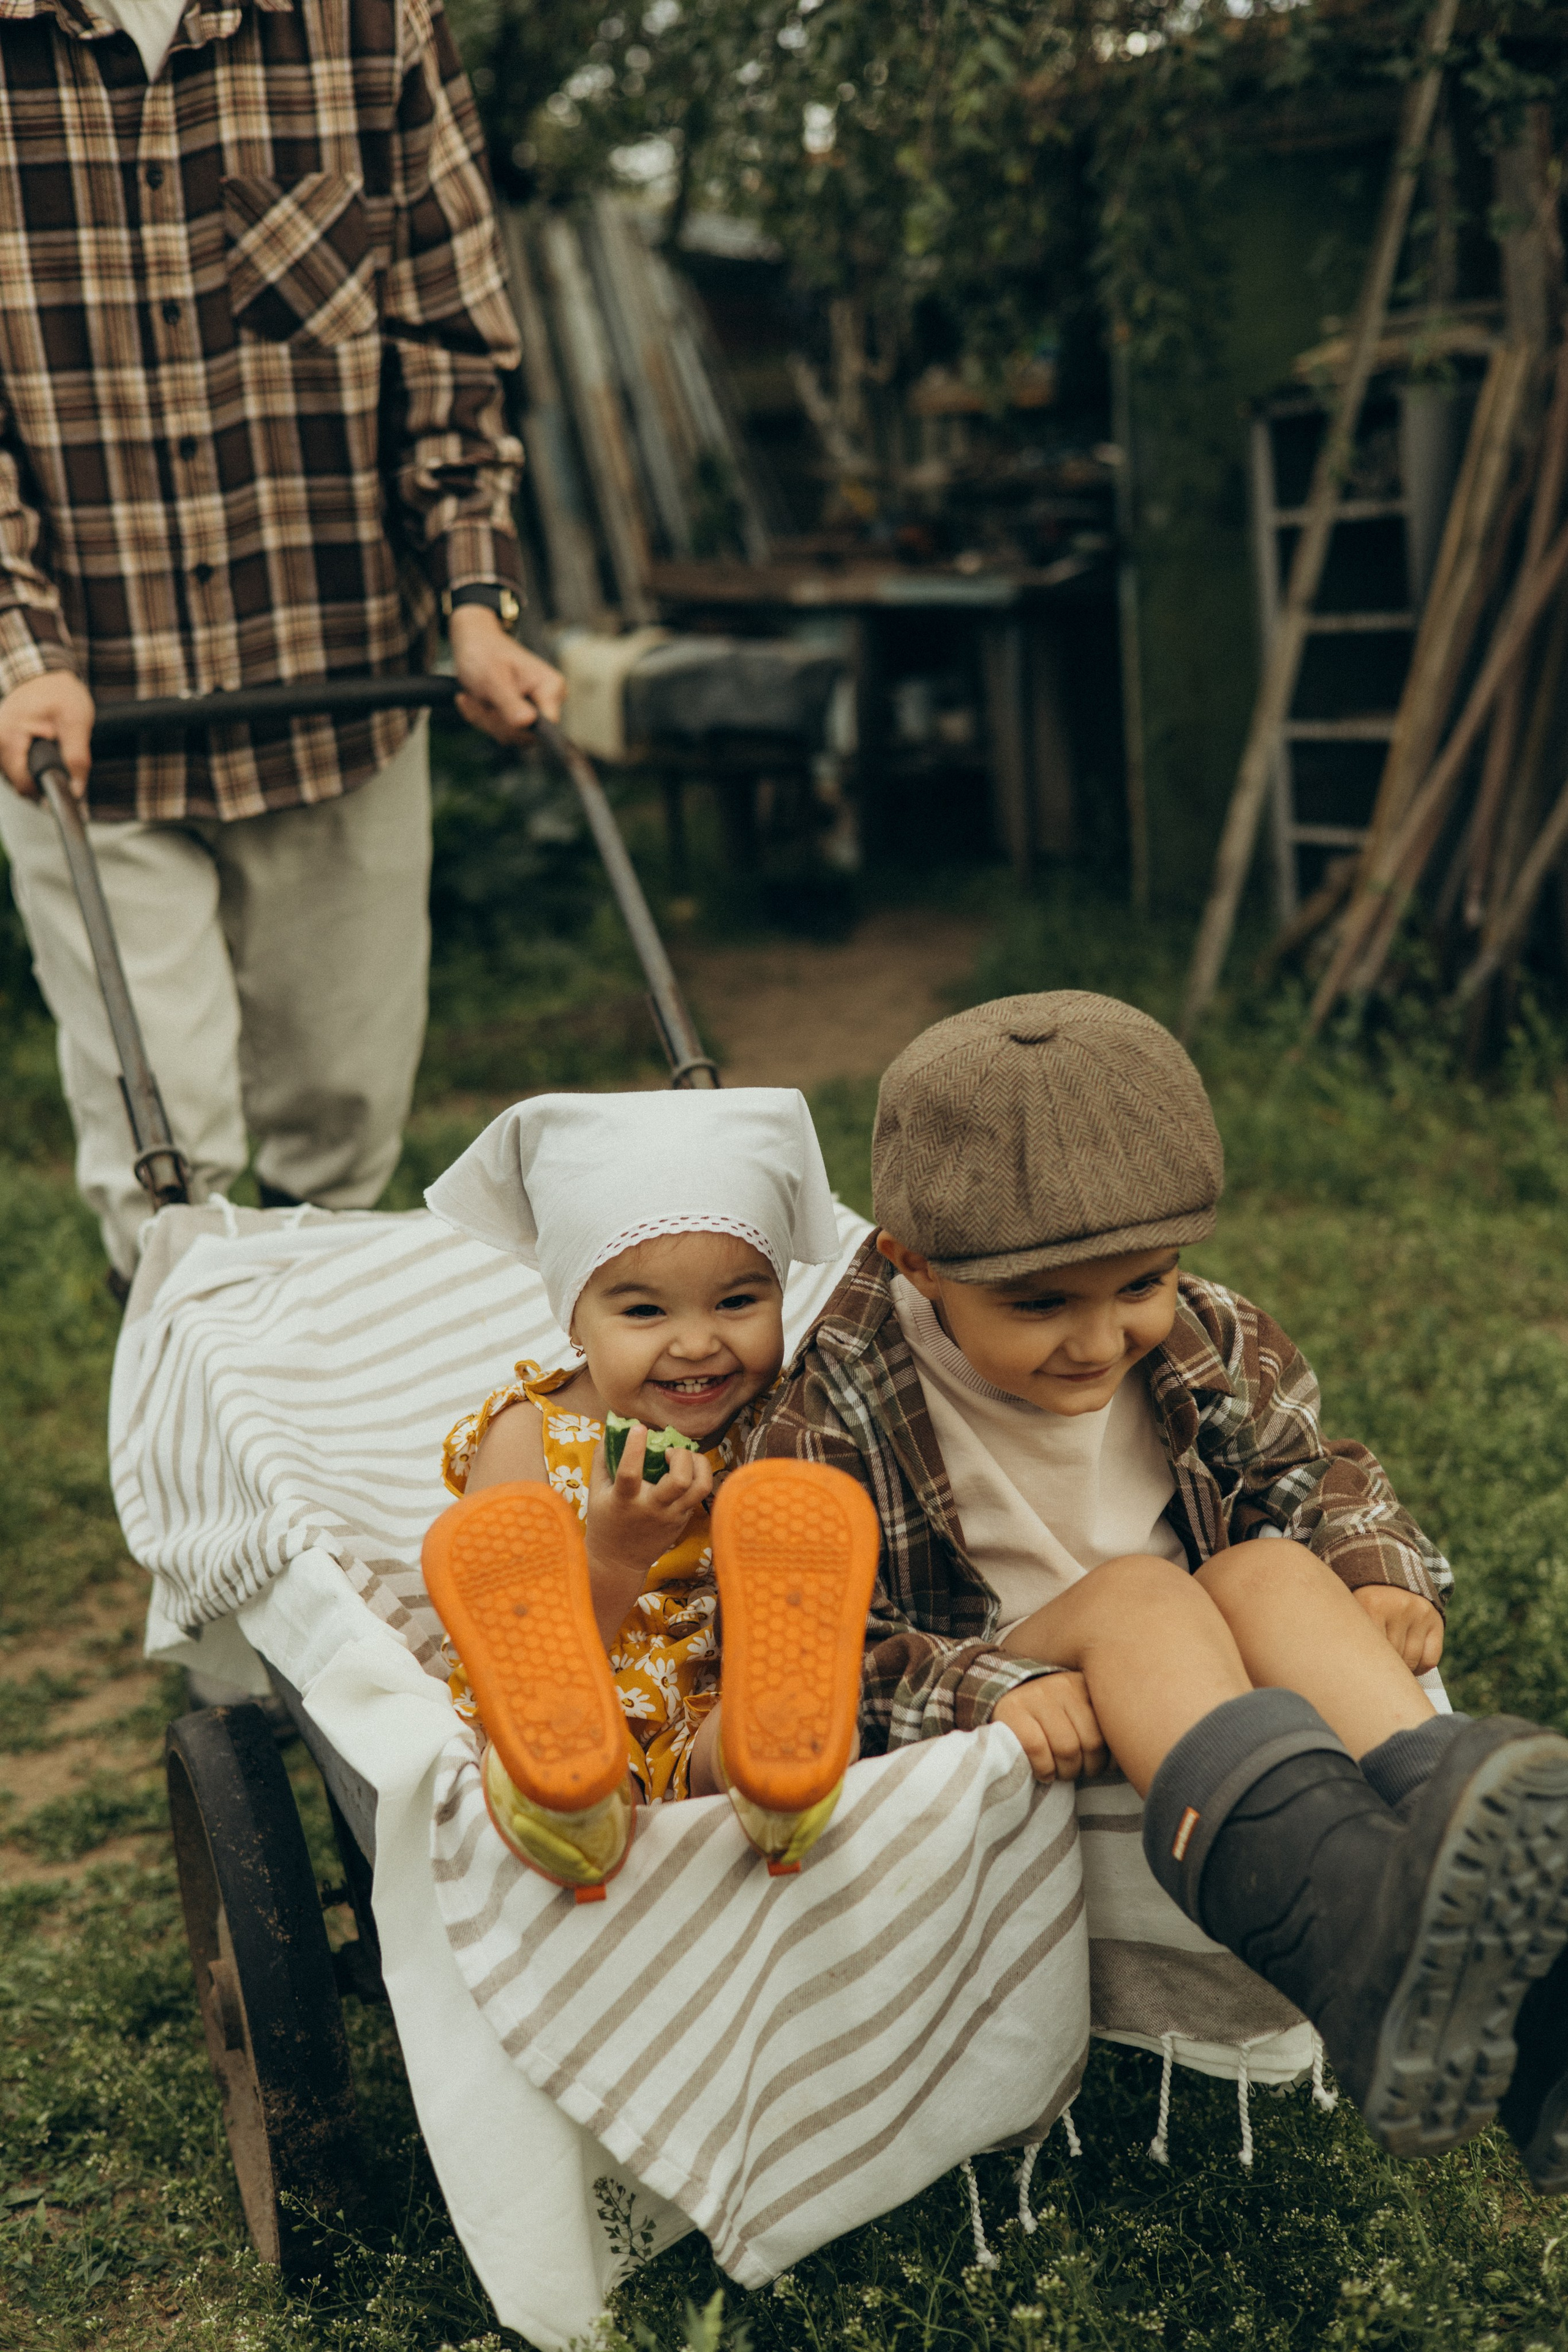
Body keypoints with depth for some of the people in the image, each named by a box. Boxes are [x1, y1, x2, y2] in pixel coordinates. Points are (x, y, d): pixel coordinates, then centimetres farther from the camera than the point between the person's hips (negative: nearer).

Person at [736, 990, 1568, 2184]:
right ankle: (1366, 1952, -59)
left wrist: (1378, 1577, -6)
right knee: (1134, 1597, -32)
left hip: (1216, 1733, 5)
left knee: (1267, 1570, -25)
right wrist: (989, 1687, -32)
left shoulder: (1213, 1351, 3)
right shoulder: (831, 1413, -12)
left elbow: (1315, 1471, 16)